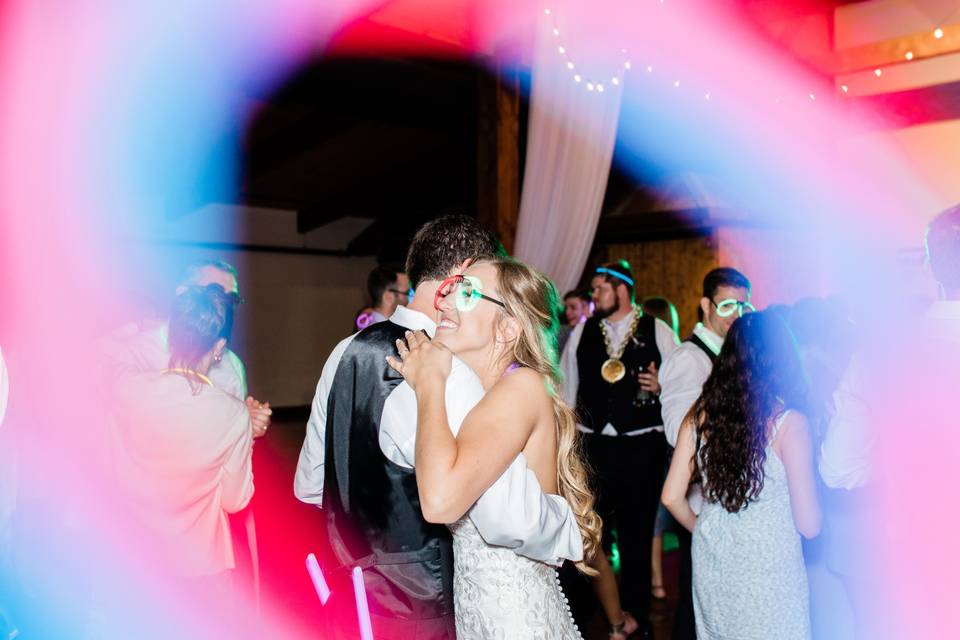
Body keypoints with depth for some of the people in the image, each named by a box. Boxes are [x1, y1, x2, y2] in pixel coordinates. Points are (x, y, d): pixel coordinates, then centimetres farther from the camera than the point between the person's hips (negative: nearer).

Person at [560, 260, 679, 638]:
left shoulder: (657, 332, -2)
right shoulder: (582, 332, 5)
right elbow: (567, 387, 8)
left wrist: (662, 387, -19)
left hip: (642, 446, -1)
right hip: (592, 444, 2)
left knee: (637, 535, 13)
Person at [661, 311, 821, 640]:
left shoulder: (700, 413, -6)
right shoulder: (789, 422, -16)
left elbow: (672, 497, -2)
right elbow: (808, 525, -13)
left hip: (711, 563, 3)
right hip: (768, 571, -3)